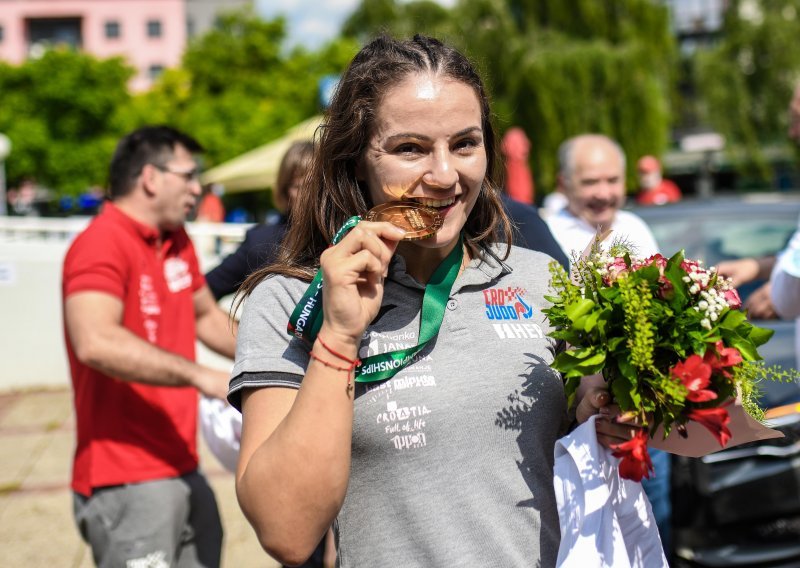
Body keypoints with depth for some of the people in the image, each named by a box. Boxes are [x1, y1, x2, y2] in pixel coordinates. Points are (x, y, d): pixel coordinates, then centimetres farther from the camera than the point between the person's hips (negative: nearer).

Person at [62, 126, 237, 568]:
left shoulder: (177, 241, 12)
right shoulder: (102, 243, -16)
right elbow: (96, 342, -32)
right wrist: (201, 376, -34)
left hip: (181, 469, 9)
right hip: (129, 482, -9)